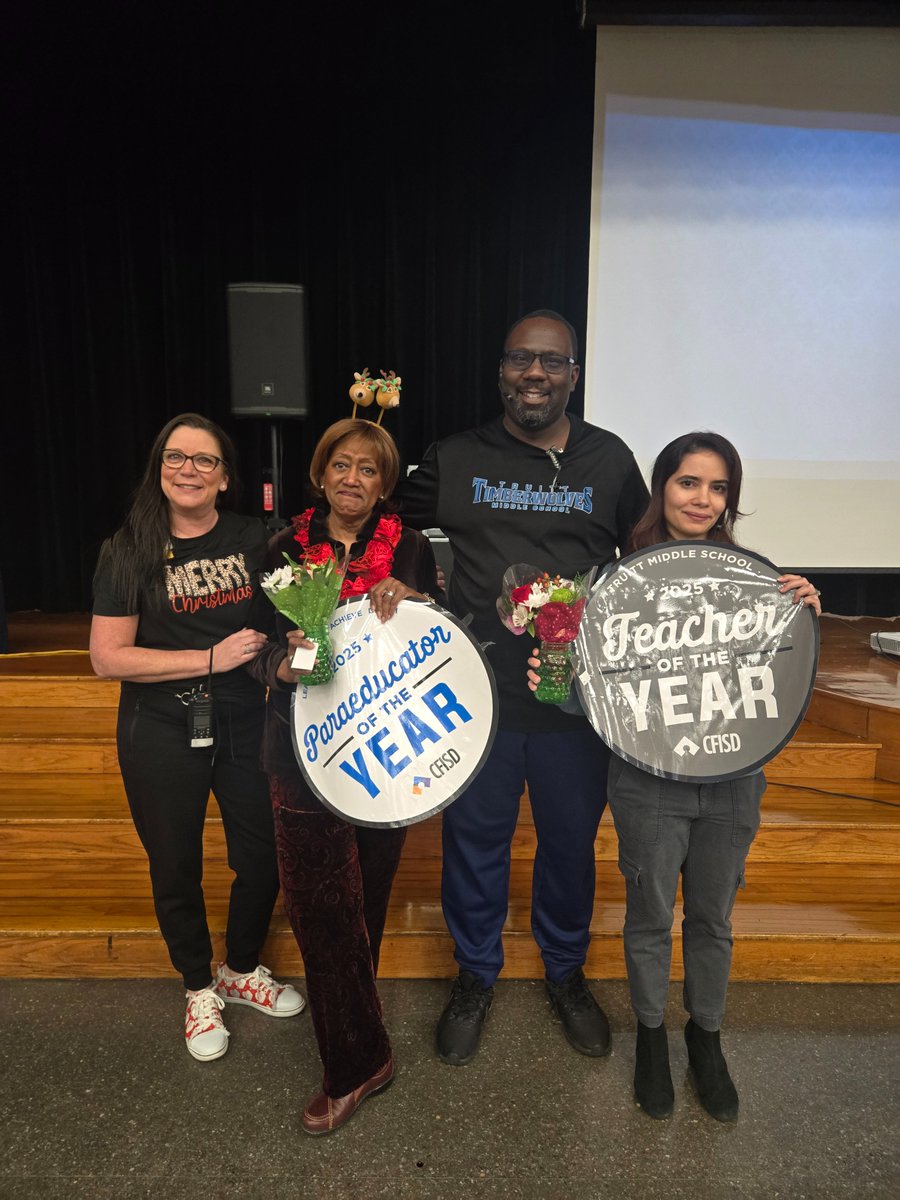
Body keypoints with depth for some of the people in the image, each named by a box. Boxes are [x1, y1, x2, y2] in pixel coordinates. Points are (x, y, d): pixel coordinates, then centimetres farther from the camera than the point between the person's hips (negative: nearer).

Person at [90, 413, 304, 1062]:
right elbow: (108, 656, -12)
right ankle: (200, 990, 41)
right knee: (176, 869, 14)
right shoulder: (129, 551, -7)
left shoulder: (254, 539, -2)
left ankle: (242, 970, 41)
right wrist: (211, 658, -19)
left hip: (246, 727, 2)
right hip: (162, 737, -1)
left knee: (264, 857, 12)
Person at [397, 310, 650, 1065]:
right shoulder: (455, 460, 0)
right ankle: (475, 975, 42)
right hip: (478, 697, 0)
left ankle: (567, 973, 46)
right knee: (475, 842, 15)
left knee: (572, 843, 18)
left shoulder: (611, 461, 2)